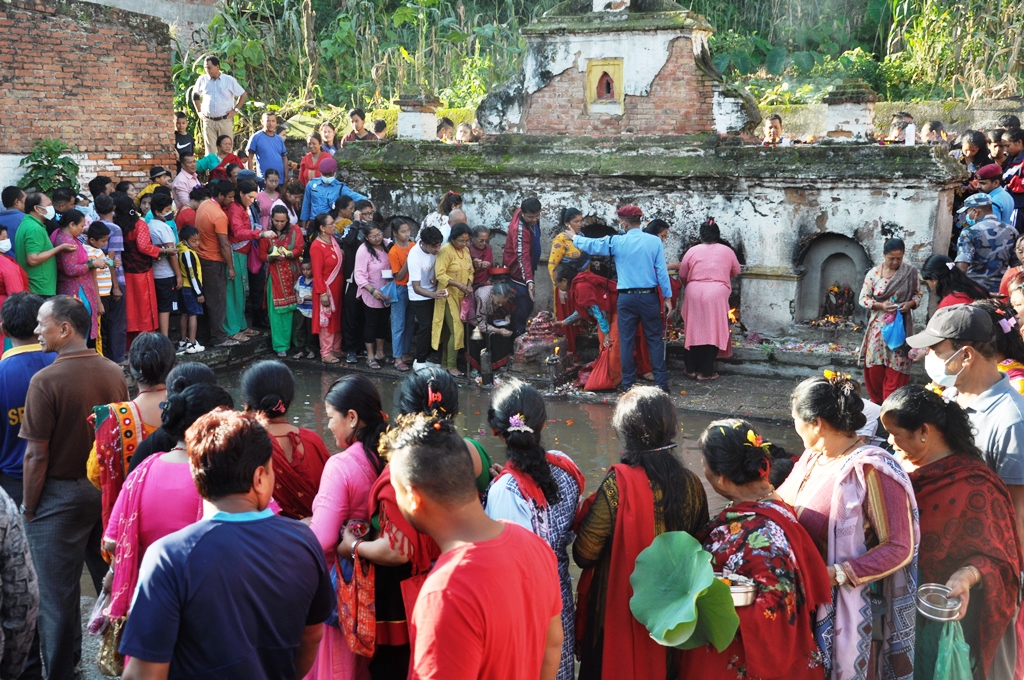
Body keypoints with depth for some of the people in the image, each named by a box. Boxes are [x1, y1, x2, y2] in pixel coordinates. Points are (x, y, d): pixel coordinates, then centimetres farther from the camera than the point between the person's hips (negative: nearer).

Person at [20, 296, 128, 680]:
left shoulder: (46, 381, -19)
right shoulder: (114, 373, -3)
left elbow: (36, 455, -17)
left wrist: (28, 508, -6)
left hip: (60, 496, -5)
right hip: (108, 491, 5)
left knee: (58, 593, 8)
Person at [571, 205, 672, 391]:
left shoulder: (616, 242, -4)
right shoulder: (655, 241, -4)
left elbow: (591, 245, 8)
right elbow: (662, 271, -3)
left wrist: (575, 238, 28)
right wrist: (667, 297, 3)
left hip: (626, 297, 0)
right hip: (649, 296, 0)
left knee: (626, 340, 7)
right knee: (655, 339, 6)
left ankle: (628, 383, 11)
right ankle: (661, 382, 5)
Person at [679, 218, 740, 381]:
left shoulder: (693, 251, 4)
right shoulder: (727, 251, 5)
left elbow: (682, 275, 9)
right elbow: (736, 272, 18)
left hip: (695, 294, 1)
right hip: (717, 295, -1)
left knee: (695, 331, 10)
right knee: (712, 332, 3)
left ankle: (692, 369, 16)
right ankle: (705, 371, 3)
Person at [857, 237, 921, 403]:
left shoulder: (910, 272, -3)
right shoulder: (873, 274, -4)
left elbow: (918, 295, 6)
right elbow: (863, 299, -1)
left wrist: (910, 304, -15)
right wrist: (880, 305, -17)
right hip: (879, 326, 1)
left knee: (896, 367, -1)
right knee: (875, 366, 4)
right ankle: (876, 402, 22)